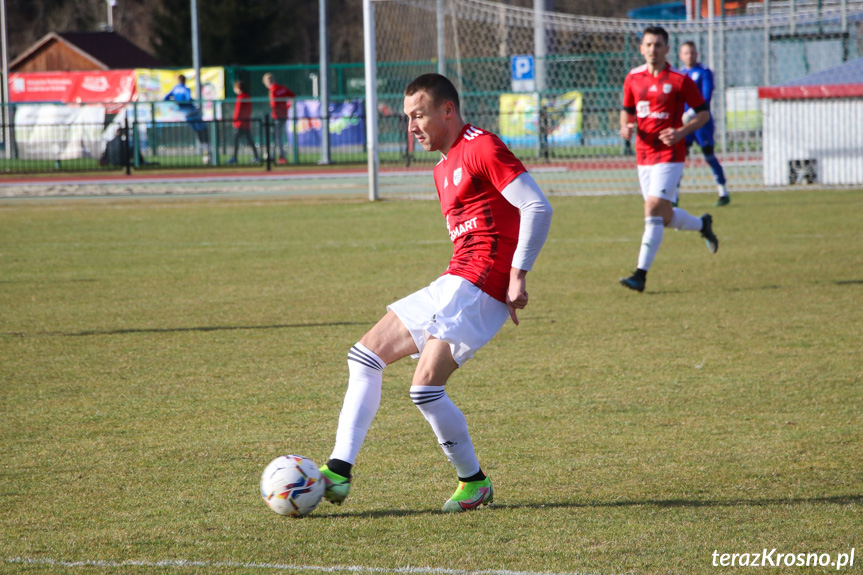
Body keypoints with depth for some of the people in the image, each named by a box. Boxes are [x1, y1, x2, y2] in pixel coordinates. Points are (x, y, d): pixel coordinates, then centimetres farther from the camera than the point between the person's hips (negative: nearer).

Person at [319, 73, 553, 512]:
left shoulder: (483, 148, -9)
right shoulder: (444, 168, 22)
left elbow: (537, 208, -16)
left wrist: (517, 276, -19)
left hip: (479, 287, -11)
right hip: (453, 286, 11)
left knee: (426, 387, -18)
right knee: (365, 355, 9)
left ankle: (474, 482, 1)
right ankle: (339, 472, 6)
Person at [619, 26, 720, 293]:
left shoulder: (679, 80, -6)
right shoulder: (633, 78, 8)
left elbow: (703, 112, 0)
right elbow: (627, 110, 21)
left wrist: (682, 132, -16)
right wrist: (625, 127, -2)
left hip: (669, 154, -6)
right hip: (643, 156, 6)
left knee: (653, 210, -16)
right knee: (664, 217, 11)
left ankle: (641, 275, -16)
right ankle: (703, 225, 42)